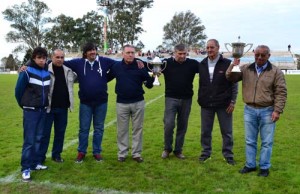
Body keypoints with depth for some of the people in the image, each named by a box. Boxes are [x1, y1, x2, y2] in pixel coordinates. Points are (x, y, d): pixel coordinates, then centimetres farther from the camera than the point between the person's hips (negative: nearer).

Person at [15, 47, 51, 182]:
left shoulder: (47, 73, 5)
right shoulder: (27, 72, -11)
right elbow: (18, 90, -6)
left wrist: (44, 104, 13)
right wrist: (24, 105, 5)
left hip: (43, 110, 5)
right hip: (30, 111, -5)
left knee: (38, 138, 11)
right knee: (29, 140, -4)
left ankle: (34, 163, 22)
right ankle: (25, 168, 3)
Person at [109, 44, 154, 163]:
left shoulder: (140, 66, -2)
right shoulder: (116, 66, 1)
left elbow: (149, 85, -1)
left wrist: (152, 77, -19)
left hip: (138, 103, 0)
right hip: (122, 103, 0)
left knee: (137, 129, 7)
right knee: (122, 130, 9)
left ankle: (137, 153, 18)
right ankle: (122, 153, 21)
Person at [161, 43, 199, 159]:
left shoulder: (193, 63, -1)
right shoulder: (167, 63, -3)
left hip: (186, 99, 2)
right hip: (171, 98, -2)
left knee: (182, 126, 9)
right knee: (169, 124, -8)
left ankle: (178, 150, 24)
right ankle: (167, 149, 14)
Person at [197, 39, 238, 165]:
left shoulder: (227, 63, -5)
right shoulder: (202, 64, 6)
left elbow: (234, 83, -3)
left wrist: (232, 101, -6)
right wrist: (200, 99, 5)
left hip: (224, 104, -3)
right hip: (206, 104, 3)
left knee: (227, 131, 7)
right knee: (205, 131, 11)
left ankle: (228, 154, 22)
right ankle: (206, 152, 27)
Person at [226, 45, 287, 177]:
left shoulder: (276, 71, -3)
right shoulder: (246, 69, 4)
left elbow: (281, 92, -5)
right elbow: (230, 78, 2)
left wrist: (277, 110, -12)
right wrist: (233, 65, -15)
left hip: (267, 111, -2)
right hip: (249, 110, 3)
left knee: (266, 142, 6)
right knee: (250, 141, 12)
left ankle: (264, 167, 19)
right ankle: (250, 165, 25)